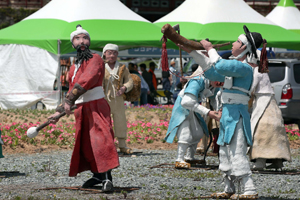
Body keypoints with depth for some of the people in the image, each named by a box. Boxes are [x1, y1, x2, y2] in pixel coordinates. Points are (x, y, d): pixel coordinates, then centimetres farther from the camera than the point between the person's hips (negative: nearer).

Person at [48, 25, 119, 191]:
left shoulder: (95, 60, -5)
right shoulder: (74, 67, 19)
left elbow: (85, 81, -20)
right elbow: (71, 91, 26)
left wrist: (69, 101, -28)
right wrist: (59, 111, 18)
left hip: (96, 107, -8)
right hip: (81, 110, 8)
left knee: (100, 140, -21)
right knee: (85, 144, 11)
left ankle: (107, 178, -29)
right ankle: (98, 175, 24)